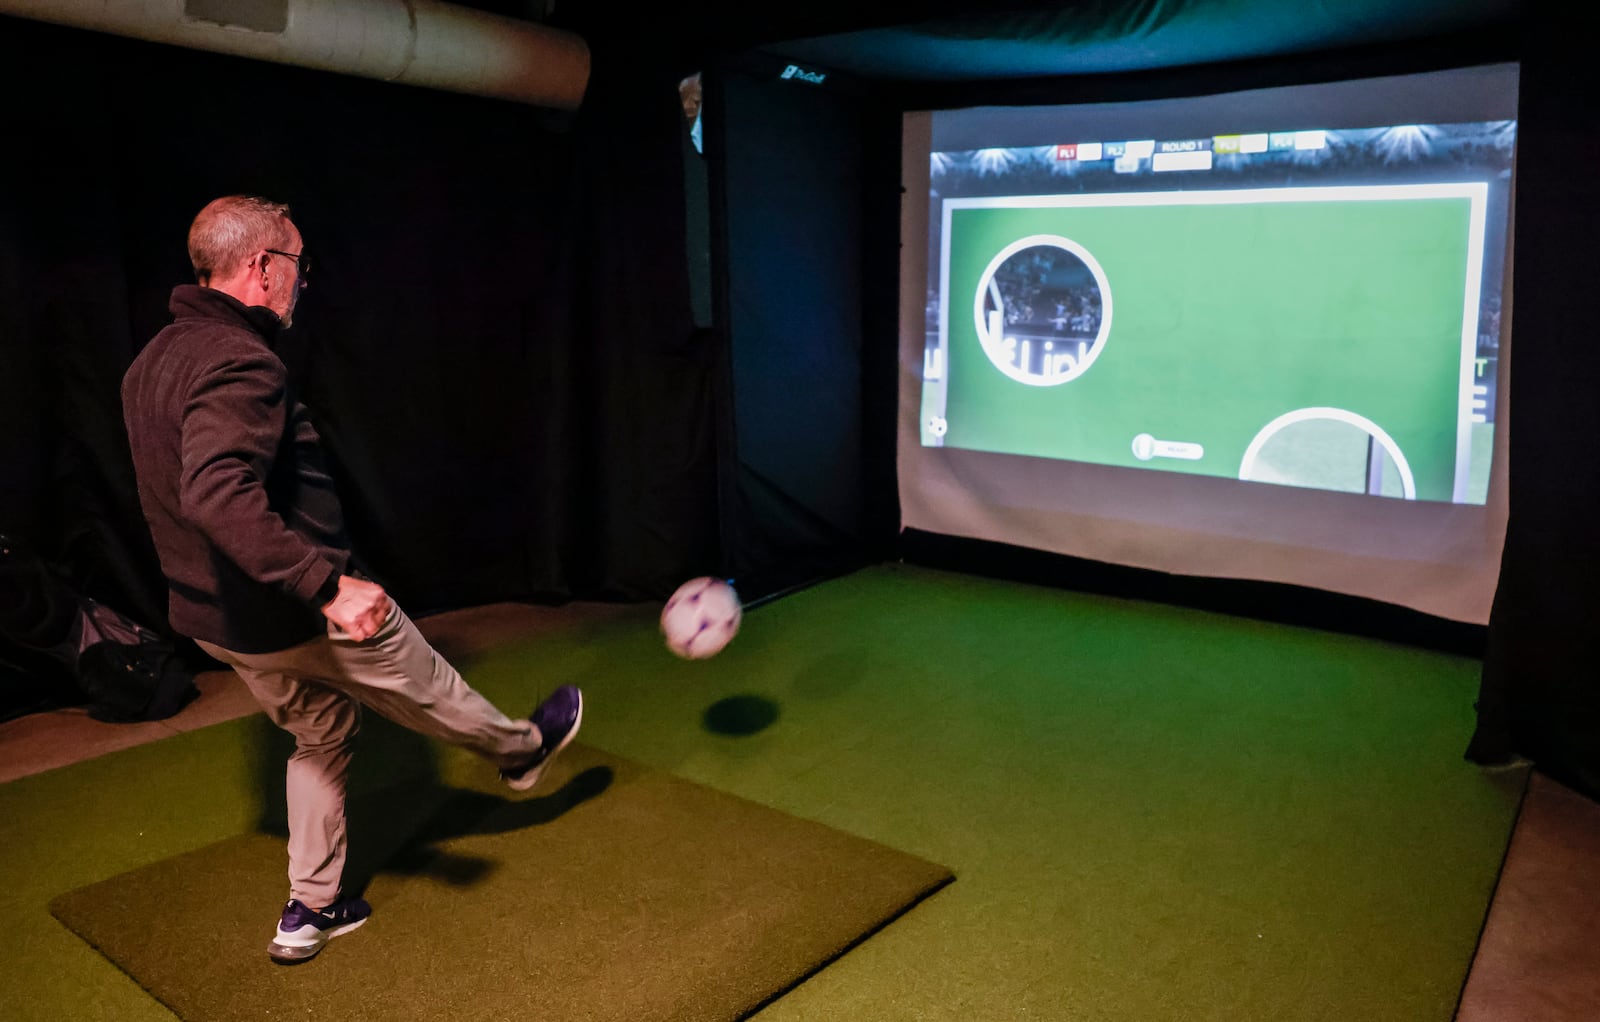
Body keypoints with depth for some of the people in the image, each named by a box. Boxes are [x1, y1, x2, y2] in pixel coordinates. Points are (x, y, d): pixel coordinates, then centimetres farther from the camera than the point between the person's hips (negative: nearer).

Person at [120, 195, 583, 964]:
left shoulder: (154, 360, 9)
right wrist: (327, 585, -41)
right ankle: (523, 748, 41)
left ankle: (310, 909, 30)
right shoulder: (239, 362, -25)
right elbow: (216, 493, -39)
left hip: (214, 615, 9)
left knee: (320, 731, 24)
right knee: (424, 689, 15)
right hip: (294, 613, -9)